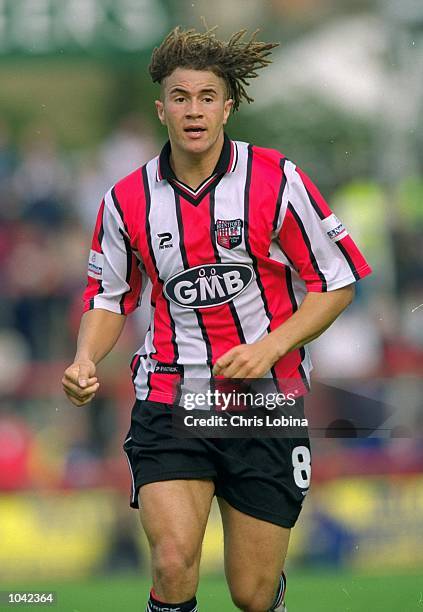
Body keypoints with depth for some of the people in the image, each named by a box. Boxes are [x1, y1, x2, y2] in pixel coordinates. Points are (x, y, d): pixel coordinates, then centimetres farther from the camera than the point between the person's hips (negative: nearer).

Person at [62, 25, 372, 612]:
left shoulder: (276, 182, -6)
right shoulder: (127, 201, 1)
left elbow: (338, 282, -1)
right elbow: (109, 296, 15)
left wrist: (268, 349, -13)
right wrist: (85, 361, -4)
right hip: (169, 397, 1)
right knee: (174, 564, -22)